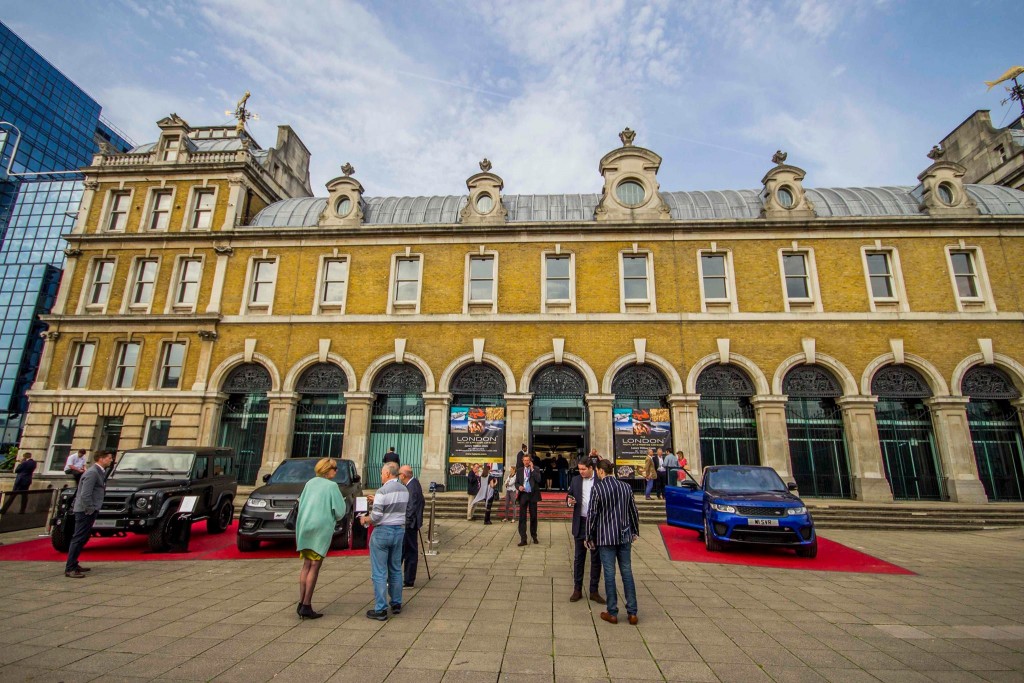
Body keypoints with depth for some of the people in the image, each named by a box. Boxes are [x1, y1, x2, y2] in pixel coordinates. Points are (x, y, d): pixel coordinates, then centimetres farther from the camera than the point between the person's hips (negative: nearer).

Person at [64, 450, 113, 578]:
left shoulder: (100, 472, 11)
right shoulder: (92, 473, -19)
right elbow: (85, 495, -23)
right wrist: (90, 510, -17)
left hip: (90, 511, 10)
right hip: (86, 511, -10)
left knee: (82, 539, 16)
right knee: (78, 539, -6)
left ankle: (73, 564, 26)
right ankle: (69, 569, -2)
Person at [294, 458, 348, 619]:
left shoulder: (310, 483, 7)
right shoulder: (331, 486, -10)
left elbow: (301, 503, 13)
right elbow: (340, 511, -10)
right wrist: (334, 518, 10)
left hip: (304, 526, 6)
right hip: (321, 528, -6)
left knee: (306, 565, 14)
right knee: (314, 566, 1)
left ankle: (301, 603, 16)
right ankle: (306, 606, 3)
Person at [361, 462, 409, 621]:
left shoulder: (383, 491, -16)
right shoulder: (405, 490, 6)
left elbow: (376, 516, -19)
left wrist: (365, 520, 1)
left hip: (383, 531, -7)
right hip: (399, 530, 7)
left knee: (379, 573, 2)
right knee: (396, 569, 17)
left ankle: (380, 610, 5)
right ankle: (396, 604, 25)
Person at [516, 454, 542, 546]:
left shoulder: (536, 469, 2)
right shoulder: (519, 471, 9)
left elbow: (538, 480, -14)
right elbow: (516, 483, 10)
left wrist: (532, 469, -13)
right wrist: (519, 487, -12)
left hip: (533, 495, -1)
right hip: (523, 495, 1)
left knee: (533, 517, 9)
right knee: (522, 517, -2)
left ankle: (534, 536, 26)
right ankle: (523, 539, 1)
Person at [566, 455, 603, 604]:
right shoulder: (576, 480, 4)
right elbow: (569, 497, 11)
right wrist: (569, 501, -11)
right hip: (580, 523, 3)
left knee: (596, 558, 9)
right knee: (578, 557, 10)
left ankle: (594, 591, 21)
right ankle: (577, 590, 21)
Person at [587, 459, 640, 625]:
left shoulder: (597, 488, -12)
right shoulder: (626, 487, 1)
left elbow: (592, 515, -11)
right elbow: (634, 511, 8)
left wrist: (589, 537, 0)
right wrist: (635, 531, 21)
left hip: (606, 538, -4)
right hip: (624, 536, 4)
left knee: (609, 574, 5)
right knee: (627, 572, 11)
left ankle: (612, 613, 13)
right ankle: (632, 613, 16)